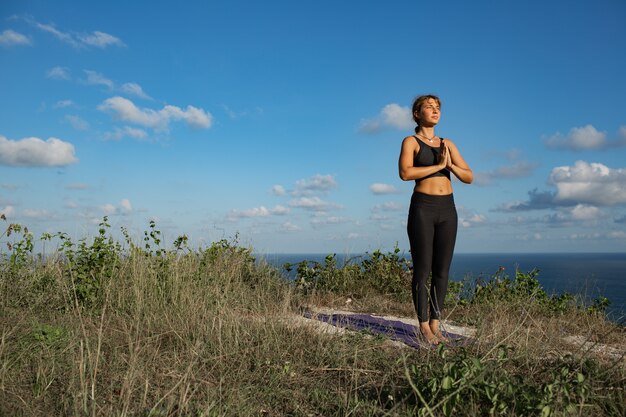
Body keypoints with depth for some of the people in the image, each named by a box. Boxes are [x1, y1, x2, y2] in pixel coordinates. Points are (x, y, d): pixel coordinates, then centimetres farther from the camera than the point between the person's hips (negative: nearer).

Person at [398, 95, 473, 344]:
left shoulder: (448, 144, 15)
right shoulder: (411, 141, 1)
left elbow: (469, 177, 9)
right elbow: (405, 173, -18)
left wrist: (450, 165, -8)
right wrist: (438, 165, -14)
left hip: (447, 209, 5)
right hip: (422, 208, -5)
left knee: (442, 270, 6)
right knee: (423, 269, -2)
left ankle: (435, 324, 16)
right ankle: (424, 326, 8)